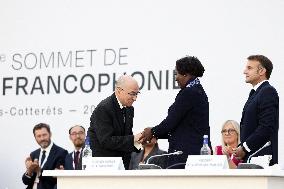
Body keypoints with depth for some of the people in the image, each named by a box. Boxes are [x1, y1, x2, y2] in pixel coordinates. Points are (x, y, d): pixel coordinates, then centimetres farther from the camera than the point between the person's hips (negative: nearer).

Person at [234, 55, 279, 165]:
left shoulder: (268, 92, -10)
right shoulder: (255, 93, 21)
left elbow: (267, 127, -19)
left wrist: (244, 148, -15)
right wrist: (241, 148, 8)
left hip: (261, 156, -9)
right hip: (250, 156, 9)